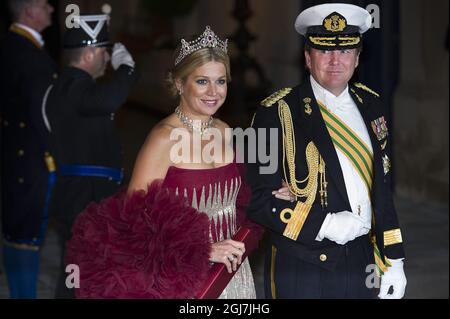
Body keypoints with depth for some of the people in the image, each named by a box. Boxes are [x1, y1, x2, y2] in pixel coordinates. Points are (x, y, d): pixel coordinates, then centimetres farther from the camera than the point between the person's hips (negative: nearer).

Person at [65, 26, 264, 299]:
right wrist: (203, 251, -19)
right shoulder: (164, 139, -15)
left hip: (234, 272, 6)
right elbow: (134, 217, -20)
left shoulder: (225, 133, 3)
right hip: (184, 280, -5)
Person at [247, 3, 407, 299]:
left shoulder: (372, 106, 7)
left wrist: (394, 260, 9)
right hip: (302, 269, -4)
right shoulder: (278, 112, -9)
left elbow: (382, 189, 12)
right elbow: (260, 200, -11)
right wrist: (324, 224, -19)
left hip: (361, 263, 4)